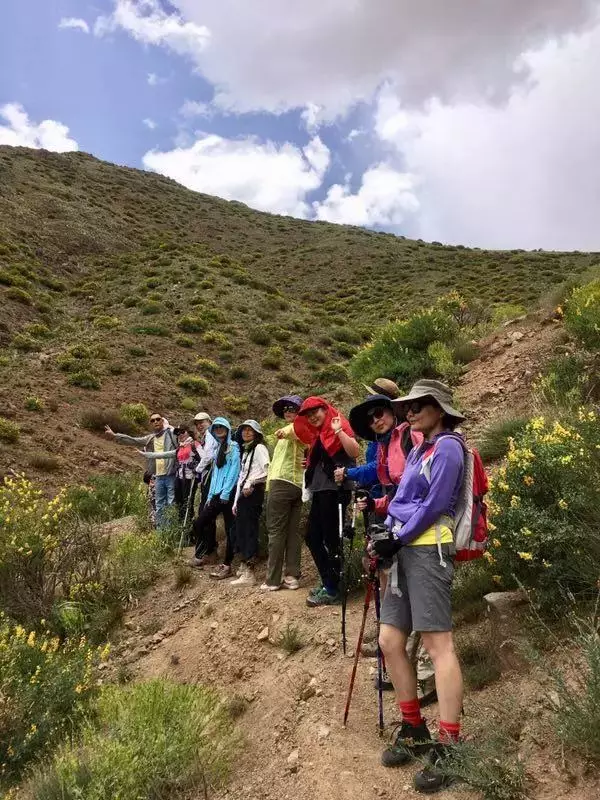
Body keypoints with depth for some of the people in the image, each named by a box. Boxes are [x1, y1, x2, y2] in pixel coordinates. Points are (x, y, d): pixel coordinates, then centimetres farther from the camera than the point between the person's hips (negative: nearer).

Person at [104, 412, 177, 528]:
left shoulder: (171, 433, -2)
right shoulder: (150, 439, 16)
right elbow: (133, 440, 19)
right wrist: (114, 435, 16)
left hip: (171, 475, -6)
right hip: (159, 476, 6)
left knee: (172, 504, -5)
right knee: (159, 506, 12)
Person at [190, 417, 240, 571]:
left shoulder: (233, 447, -2)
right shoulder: (218, 449, 21)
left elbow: (234, 471, -12)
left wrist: (225, 493, -18)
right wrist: (210, 495, 13)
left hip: (228, 494, -8)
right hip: (216, 494, 8)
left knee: (229, 529, -3)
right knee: (199, 523, 6)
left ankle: (227, 564, 1)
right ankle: (202, 555, 19)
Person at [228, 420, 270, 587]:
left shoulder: (259, 448, -4)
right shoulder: (245, 450, 22)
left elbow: (267, 471, -16)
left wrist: (250, 484, -13)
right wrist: (236, 500, 18)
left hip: (253, 492, -9)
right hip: (243, 493, 9)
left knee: (249, 531, -10)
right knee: (240, 531, 9)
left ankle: (249, 574, -8)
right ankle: (243, 567, 19)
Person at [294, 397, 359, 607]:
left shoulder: (339, 425, -6)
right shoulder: (318, 434, 19)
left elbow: (355, 452, -22)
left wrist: (338, 430, -25)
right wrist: (309, 464, 14)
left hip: (335, 490, -9)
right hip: (320, 490, 10)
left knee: (331, 539, -3)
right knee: (312, 537, 11)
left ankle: (332, 589, 7)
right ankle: (328, 582, 21)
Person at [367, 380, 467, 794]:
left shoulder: (447, 446, -5)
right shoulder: (420, 449, 21)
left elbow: (434, 505, -13)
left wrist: (396, 539, -10)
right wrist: (384, 536, 7)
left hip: (429, 550, -9)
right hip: (405, 551, 9)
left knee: (438, 643, -10)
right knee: (390, 641, 8)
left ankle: (449, 747, -4)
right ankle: (415, 729, 20)